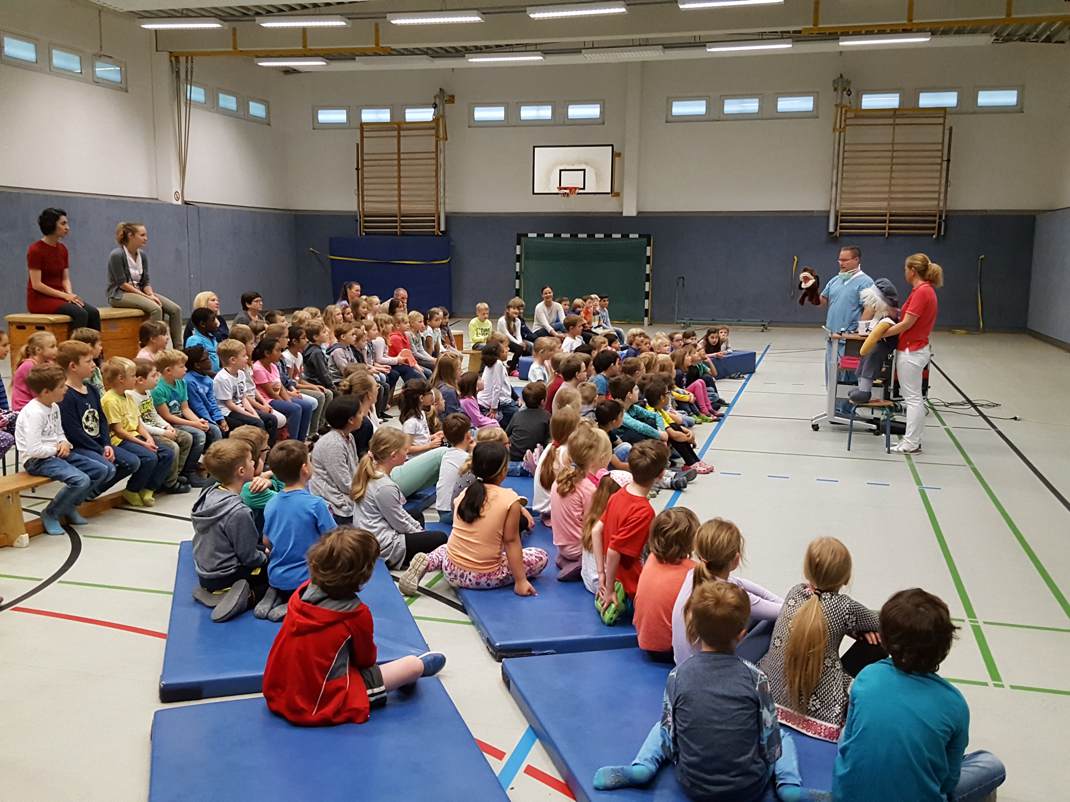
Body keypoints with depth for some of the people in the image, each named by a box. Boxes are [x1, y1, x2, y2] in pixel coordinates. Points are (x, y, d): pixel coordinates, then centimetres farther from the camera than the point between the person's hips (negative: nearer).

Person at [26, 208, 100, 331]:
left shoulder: (63, 249, 10)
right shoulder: (35, 250, -11)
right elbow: (36, 284, -16)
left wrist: (70, 294, -9)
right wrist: (65, 295, -18)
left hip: (59, 296, 7)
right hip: (40, 299, -7)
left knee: (93, 312, -20)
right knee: (80, 314, -30)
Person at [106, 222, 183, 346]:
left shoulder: (142, 255, 8)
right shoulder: (116, 255, -13)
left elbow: (145, 282, 7)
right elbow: (122, 284, -16)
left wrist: (151, 295, -14)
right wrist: (146, 297, -21)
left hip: (140, 292, 7)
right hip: (120, 295, -7)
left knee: (176, 309, -13)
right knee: (156, 308, -33)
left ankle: (178, 348, -13)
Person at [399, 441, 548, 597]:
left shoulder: (464, 493, 3)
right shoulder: (510, 499, -12)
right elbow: (511, 541, -10)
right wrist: (520, 581, -5)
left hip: (453, 572, 5)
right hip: (484, 578, -4)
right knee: (541, 557, 11)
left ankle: (427, 562, 7)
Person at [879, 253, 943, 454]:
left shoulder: (922, 291, -20)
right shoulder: (925, 289, 10)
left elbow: (906, 324, -20)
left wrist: (880, 334, -14)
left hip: (911, 351, -10)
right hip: (915, 348, 10)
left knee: (912, 397, -4)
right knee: (913, 396, 15)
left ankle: (911, 444, 1)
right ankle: (912, 437, 22)